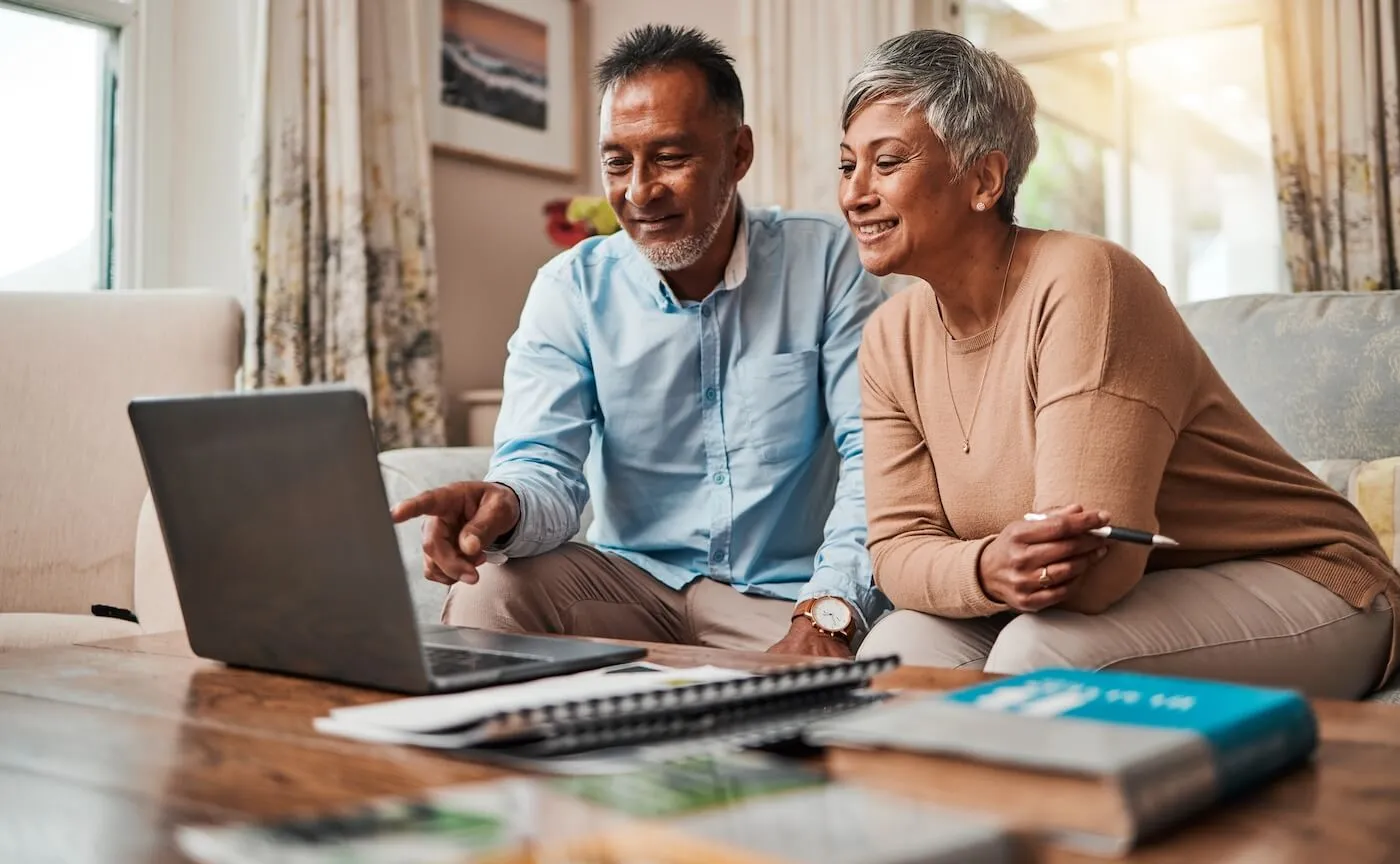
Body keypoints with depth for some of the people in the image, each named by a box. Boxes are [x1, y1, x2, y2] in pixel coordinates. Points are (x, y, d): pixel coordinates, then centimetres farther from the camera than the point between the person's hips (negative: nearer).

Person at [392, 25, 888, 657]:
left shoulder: (826, 261, -3)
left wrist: (826, 615, -27)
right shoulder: (572, 289, 0)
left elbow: (875, 453, -11)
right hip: (633, 577, 2)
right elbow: (548, 467, -9)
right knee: (484, 593, -25)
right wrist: (507, 506, -35)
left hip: (787, 597, -1)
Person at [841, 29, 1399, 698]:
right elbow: (899, 544, -8)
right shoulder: (891, 340, -1)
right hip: (1097, 604, 6)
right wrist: (986, 569, -27)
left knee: (1038, 654, -32)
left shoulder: (1080, 280, -25)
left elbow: (1094, 567, -28)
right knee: (898, 648, -18)